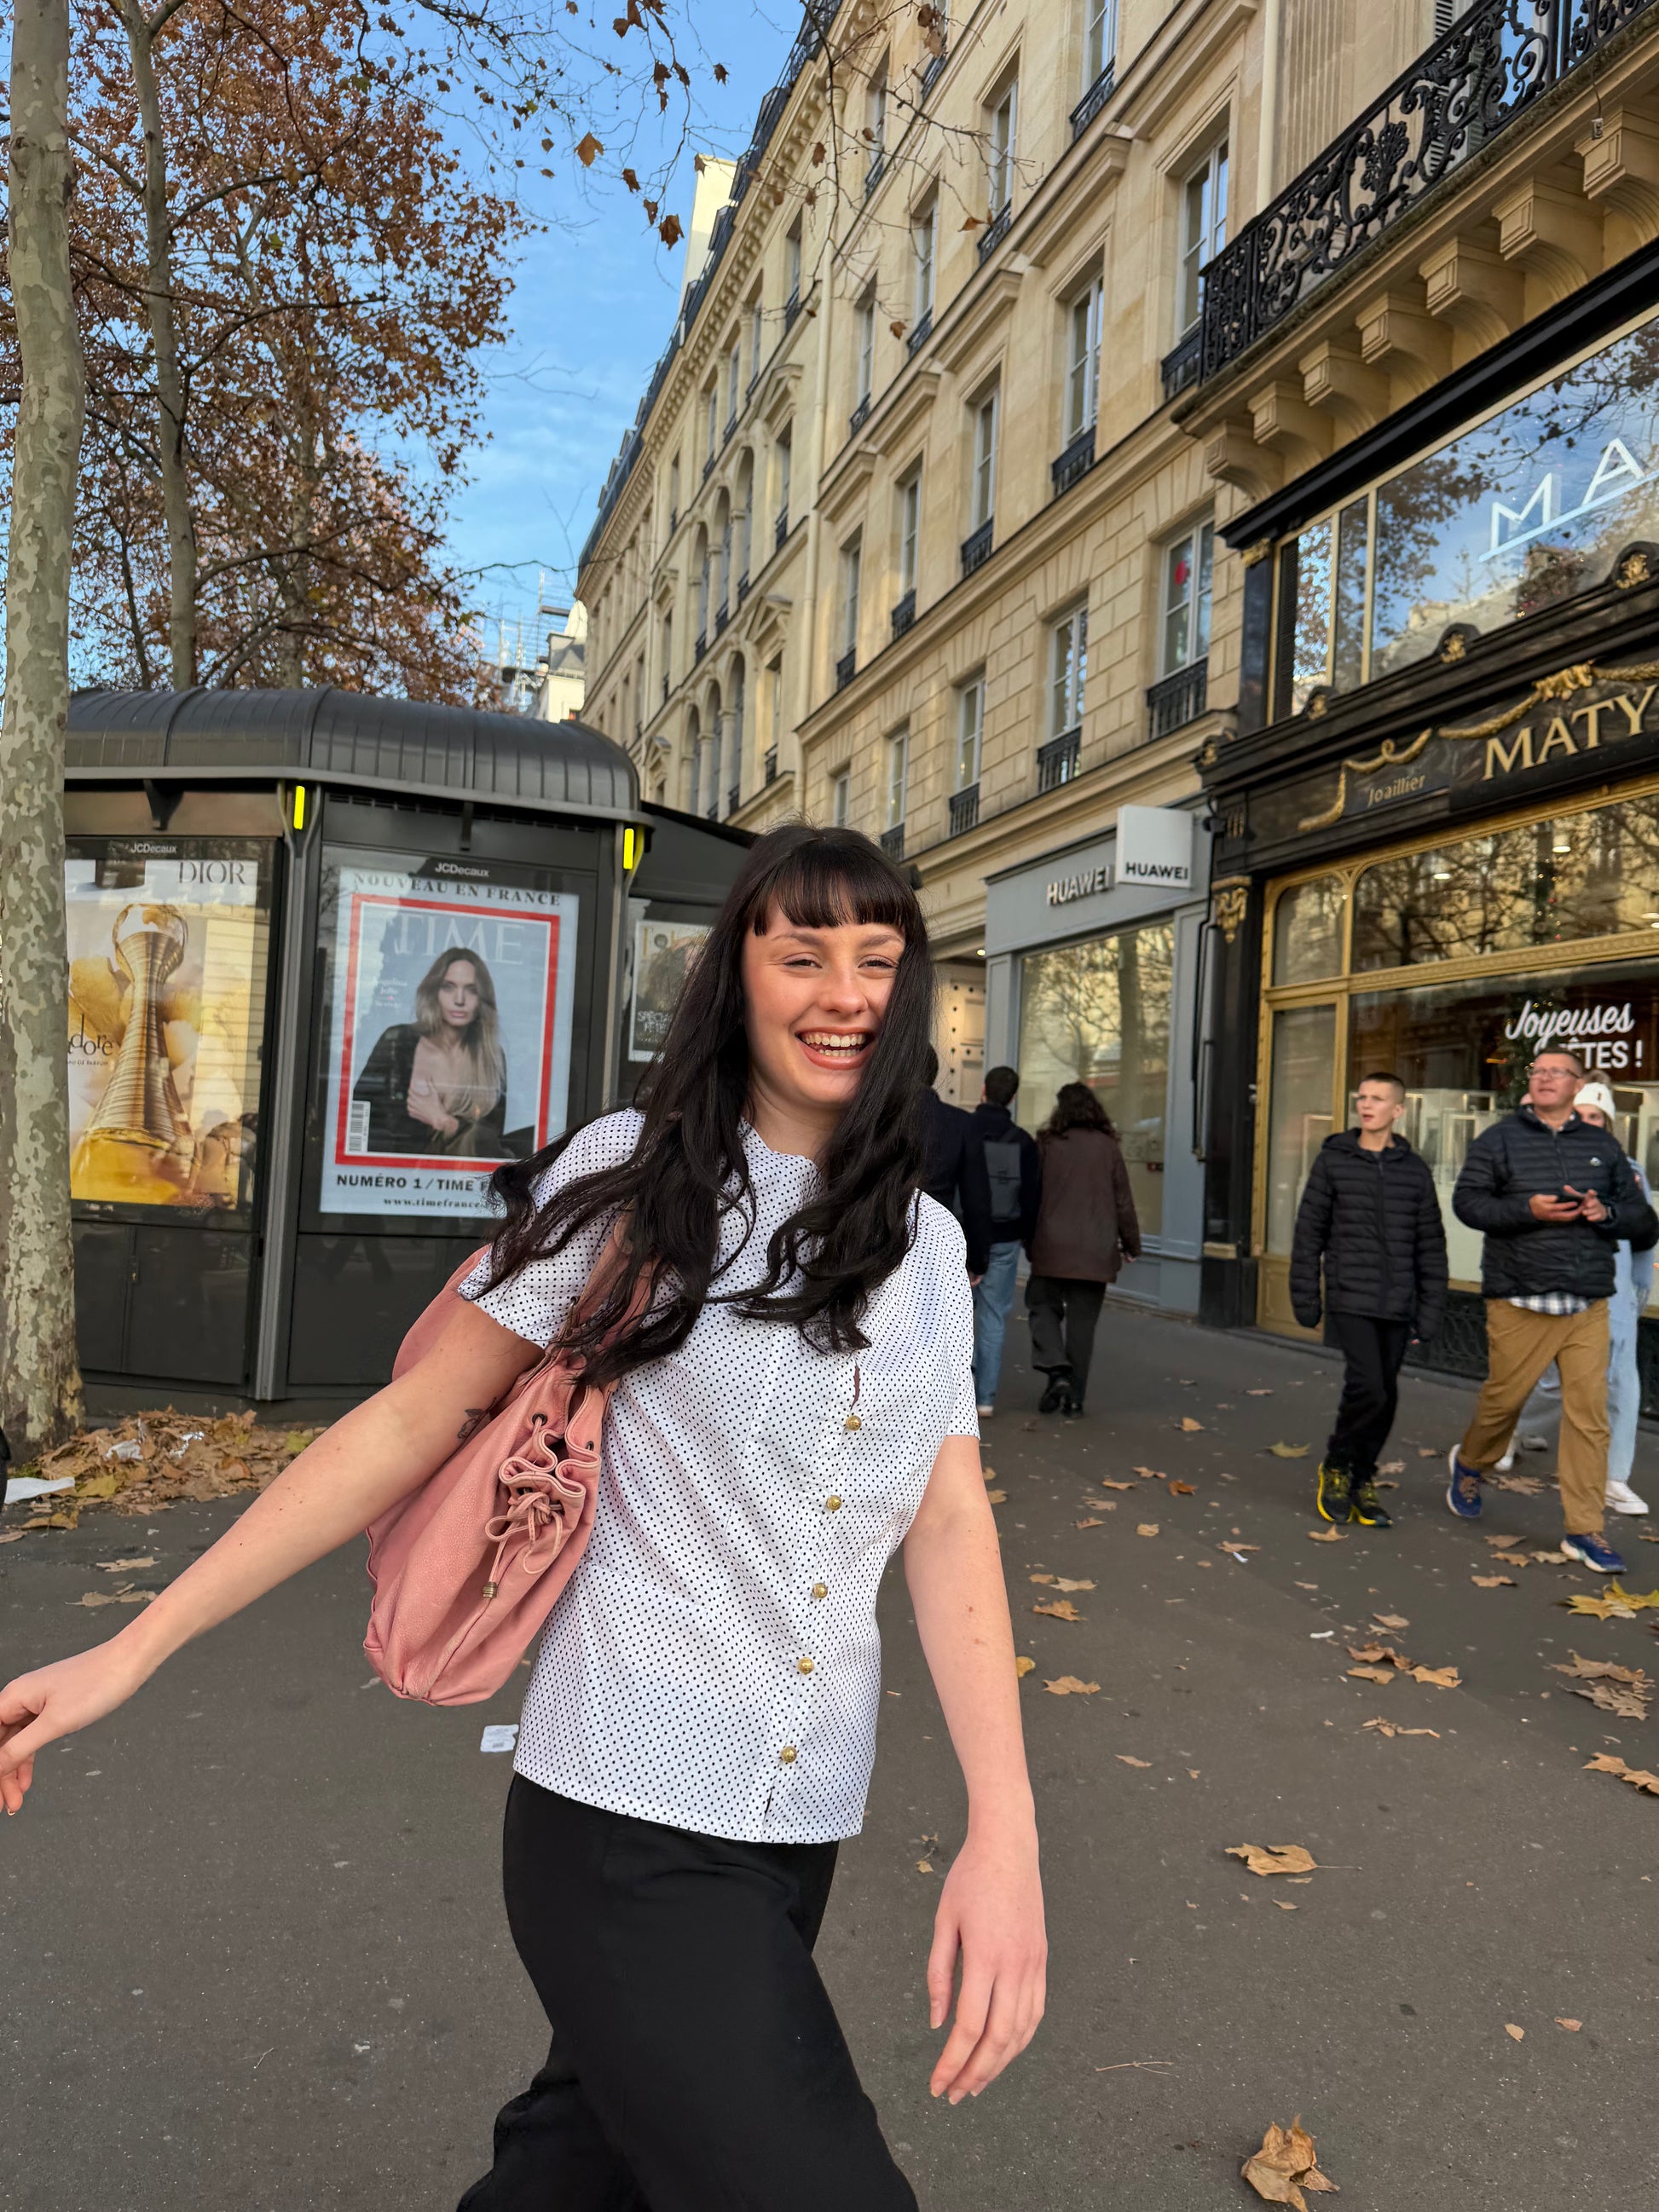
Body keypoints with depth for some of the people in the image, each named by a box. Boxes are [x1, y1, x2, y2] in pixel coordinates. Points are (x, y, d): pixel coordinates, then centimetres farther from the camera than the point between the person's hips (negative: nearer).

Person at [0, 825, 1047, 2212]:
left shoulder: (926, 1244, 5)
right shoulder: (631, 1179, -8)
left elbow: (950, 1524, -3)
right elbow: (413, 1424, -6)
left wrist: (1005, 1826, -17)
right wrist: (132, 1651, -7)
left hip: (800, 1832, 5)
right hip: (632, 1827, -5)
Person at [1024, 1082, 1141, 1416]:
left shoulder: (1047, 1144, -3)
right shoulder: (1108, 1147, 1)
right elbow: (1123, 1201, 4)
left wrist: (1029, 1239, 13)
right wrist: (1131, 1244, 14)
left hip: (1053, 1248, -2)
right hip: (1096, 1250, 2)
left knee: (1042, 1304, 14)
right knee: (1082, 1321, 8)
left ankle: (1056, 1370, -7)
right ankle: (1074, 1395, 12)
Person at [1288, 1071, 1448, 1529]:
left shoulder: (1414, 1170, 8)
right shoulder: (1334, 1160, 2)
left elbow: (1431, 1246, 10)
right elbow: (1309, 1233, 3)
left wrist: (1429, 1311, 5)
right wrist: (1305, 1298, 0)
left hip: (1397, 1305, 3)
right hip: (1350, 1300, -3)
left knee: (1386, 1396, 7)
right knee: (1368, 1387, -14)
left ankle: (1363, 1478, 24)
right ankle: (1336, 1466, 9)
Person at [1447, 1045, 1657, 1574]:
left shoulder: (1603, 1146, 12)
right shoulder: (1501, 1139, 4)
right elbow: (1466, 1201, -3)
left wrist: (1606, 1212, -8)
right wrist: (1528, 1209, -17)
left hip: (1589, 1306, 2)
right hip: (1519, 1302, -2)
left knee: (1589, 1414, -1)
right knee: (1503, 1398, 5)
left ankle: (1583, 1531, 7)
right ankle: (1469, 1465, 36)